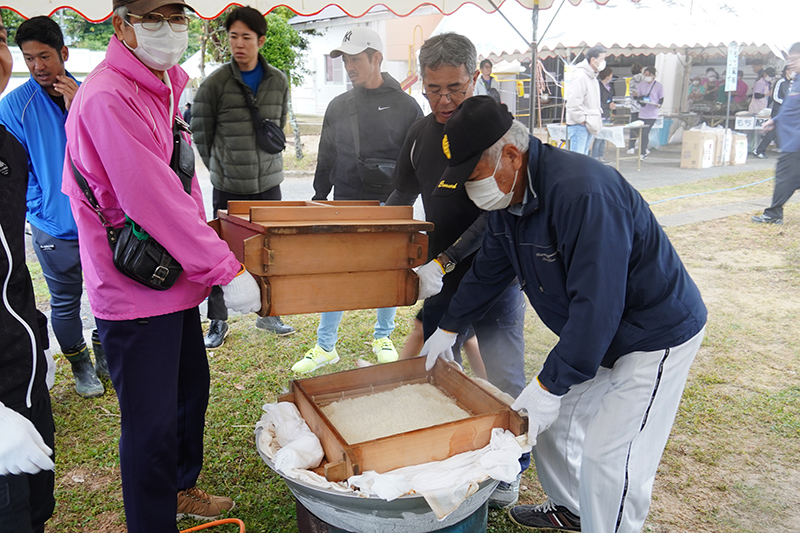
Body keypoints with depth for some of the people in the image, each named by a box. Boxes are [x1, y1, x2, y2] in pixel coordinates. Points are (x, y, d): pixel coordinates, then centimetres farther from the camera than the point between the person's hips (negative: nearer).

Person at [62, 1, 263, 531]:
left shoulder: (164, 89, 12)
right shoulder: (108, 97, -20)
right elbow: (153, 199, -26)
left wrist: (203, 241, 11)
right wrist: (227, 269, -23)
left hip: (174, 280, 10)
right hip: (134, 292, -10)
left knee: (191, 388, 23)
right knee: (152, 422, 2)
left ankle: (182, 489, 45)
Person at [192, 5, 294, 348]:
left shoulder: (278, 81, 5)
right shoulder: (215, 83, -5)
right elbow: (200, 133, 3)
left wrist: (265, 162, 14)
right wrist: (220, 167, 8)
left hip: (269, 182, 3)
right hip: (228, 186, -3)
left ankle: (268, 314, 28)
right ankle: (217, 322, 19)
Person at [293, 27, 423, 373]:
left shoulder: (405, 105, -1)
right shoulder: (338, 106, 8)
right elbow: (326, 159, 13)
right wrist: (319, 199, 9)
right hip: (345, 205, 2)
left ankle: (383, 338, 30)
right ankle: (325, 346, 16)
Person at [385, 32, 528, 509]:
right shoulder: (421, 133, 6)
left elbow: (498, 213, -21)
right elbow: (403, 196, 18)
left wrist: (443, 261, -27)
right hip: (440, 277, 6)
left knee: (504, 378, 2)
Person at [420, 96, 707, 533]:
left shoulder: (582, 192, -33)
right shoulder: (510, 195, -3)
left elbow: (596, 304, -34)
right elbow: (489, 268, 11)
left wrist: (549, 384, -28)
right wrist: (448, 328, 17)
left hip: (656, 332, -8)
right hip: (588, 332, 9)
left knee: (608, 455, -7)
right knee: (549, 422, 15)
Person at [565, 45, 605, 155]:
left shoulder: (592, 76, 17)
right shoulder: (580, 76, -16)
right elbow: (574, 103, -23)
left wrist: (599, 112, 18)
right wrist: (581, 120, -18)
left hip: (588, 125, 10)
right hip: (579, 125, -10)